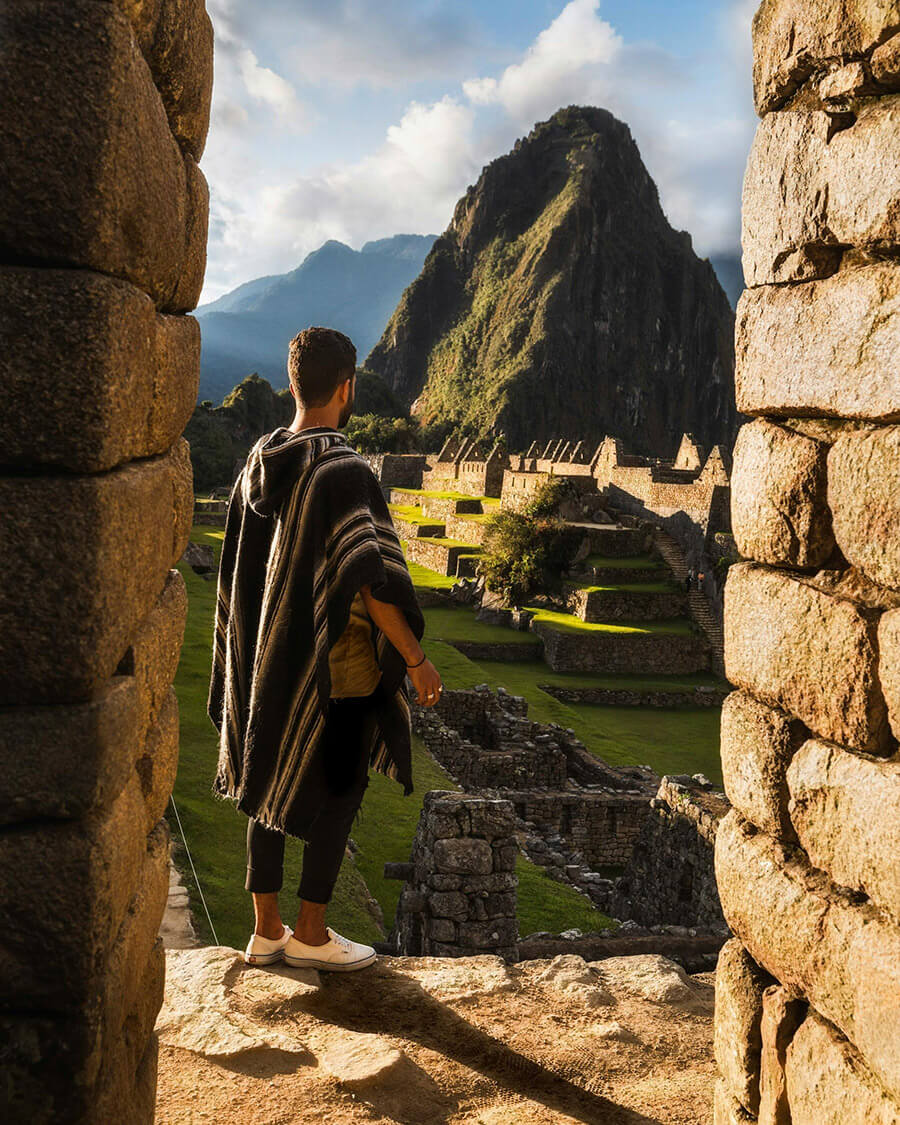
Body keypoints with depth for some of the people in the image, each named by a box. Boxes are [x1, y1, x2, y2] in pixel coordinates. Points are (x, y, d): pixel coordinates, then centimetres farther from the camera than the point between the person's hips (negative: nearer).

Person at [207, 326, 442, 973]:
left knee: (269, 790, 14)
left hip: (269, 661, 7)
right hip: (339, 666, -7)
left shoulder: (261, 462, 3)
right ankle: (310, 935, 17)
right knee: (338, 795, 7)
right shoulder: (342, 470, -20)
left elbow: (243, 567, 11)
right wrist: (416, 658, -13)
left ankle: (267, 930, 25)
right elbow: (369, 578, -21)